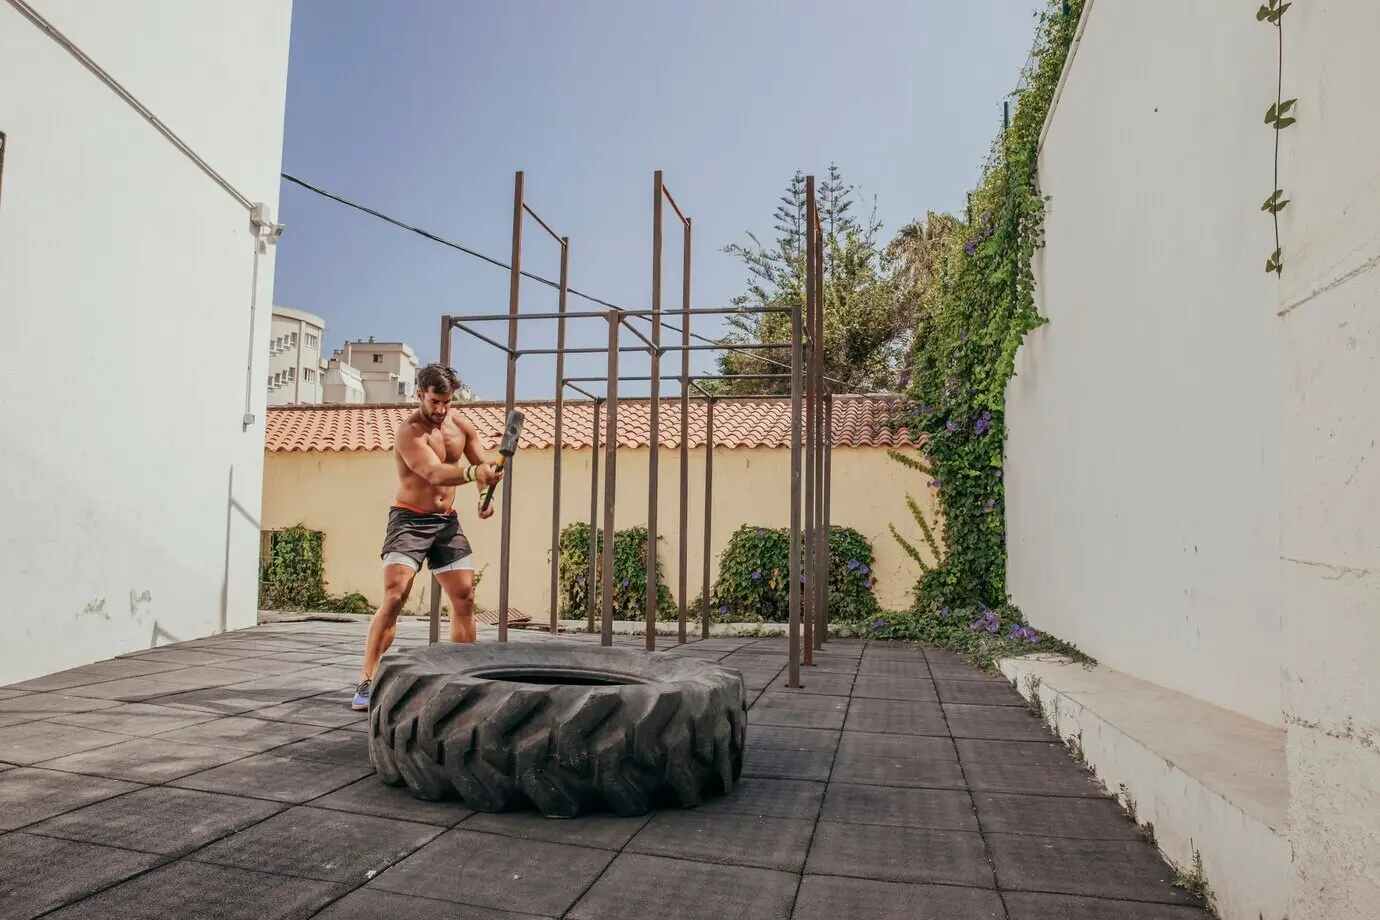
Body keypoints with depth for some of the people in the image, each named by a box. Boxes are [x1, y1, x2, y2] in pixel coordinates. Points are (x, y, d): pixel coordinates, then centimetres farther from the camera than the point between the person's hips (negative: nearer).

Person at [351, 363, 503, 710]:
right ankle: (366, 683, -12)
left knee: (465, 597, 4)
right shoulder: (409, 432, -21)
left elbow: (483, 463, 11)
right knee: (394, 596, -19)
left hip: (447, 520, 6)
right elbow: (435, 473, -37)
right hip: (409, 519, -6)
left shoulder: (461, 424, 1)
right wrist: (472, 473, -55)